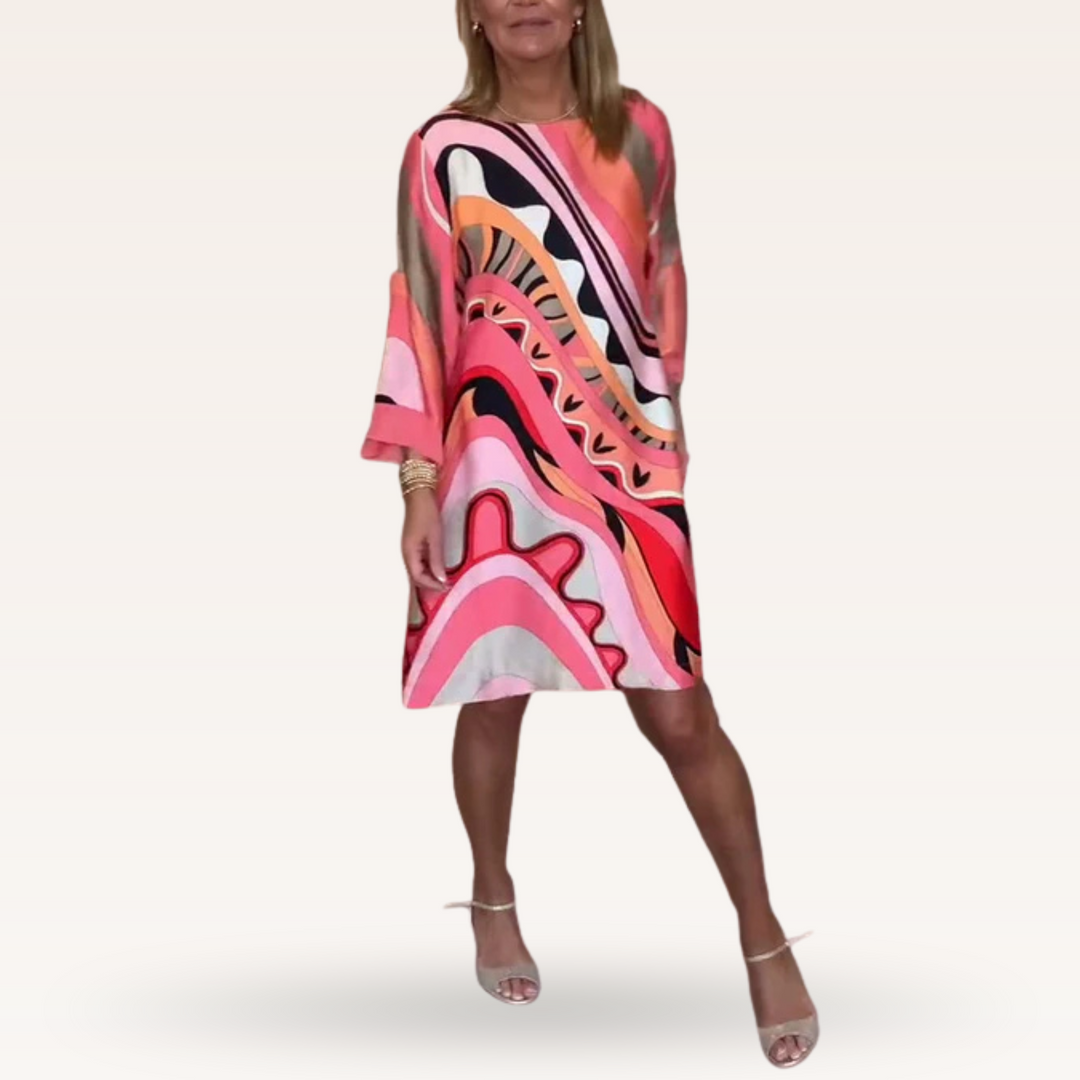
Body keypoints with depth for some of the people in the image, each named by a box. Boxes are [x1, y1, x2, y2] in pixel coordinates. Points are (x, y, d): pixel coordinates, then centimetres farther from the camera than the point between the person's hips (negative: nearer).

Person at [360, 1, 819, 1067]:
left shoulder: (639, 130, 5)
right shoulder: (443, 150, -2)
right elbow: (422, 315, -2)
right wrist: (417, 481, -5)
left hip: (629, 459, 1)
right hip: (499, 462, -1)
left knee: (680, 712, -2)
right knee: (494, 698, 12)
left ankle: (764, 938, 12)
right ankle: (493, 899, 37)